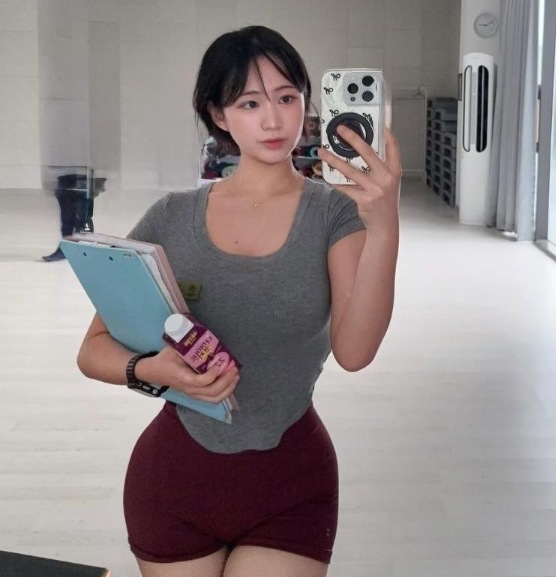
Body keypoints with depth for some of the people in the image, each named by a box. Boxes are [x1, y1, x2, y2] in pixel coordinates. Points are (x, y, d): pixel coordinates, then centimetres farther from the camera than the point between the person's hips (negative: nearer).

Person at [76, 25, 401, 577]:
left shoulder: (335, 213, -9)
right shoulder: (172, 218, -4)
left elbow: (353, 351, -24)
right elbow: (94, 350, -2)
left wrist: (383, 228, -37)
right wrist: (151, 369, -23)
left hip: (291, 484, -2)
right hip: (173, 474, 2)